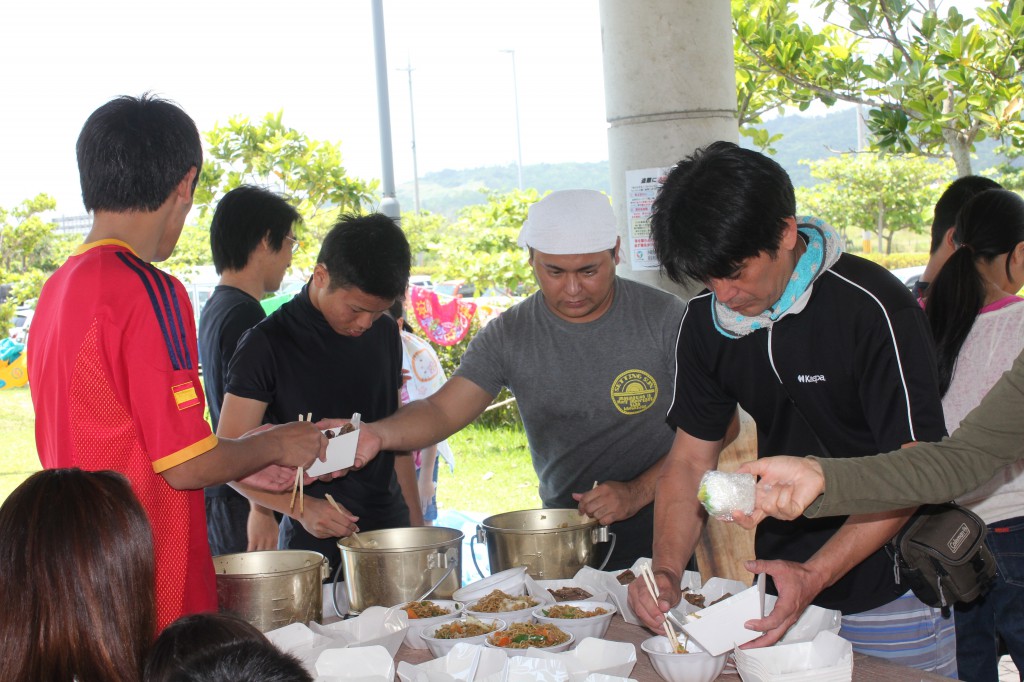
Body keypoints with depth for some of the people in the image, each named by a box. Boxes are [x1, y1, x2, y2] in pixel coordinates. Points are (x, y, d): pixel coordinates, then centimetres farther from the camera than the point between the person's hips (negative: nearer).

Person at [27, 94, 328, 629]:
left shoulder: (56, 288, 9)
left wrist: (242, 464, 19)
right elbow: (186, 464, -18)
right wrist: (274, 446, 0)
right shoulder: (148, 290, -17)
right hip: (152, 597, -8)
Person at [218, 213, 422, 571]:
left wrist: (416, 524, 14)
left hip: (390, 529, 5)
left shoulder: (385, 333, 8)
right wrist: (301, 507, -24)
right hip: (315, 544, -5)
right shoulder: (266, 344, -9)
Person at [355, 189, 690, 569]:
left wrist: (639, 492, -16)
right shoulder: (509, 335, 0)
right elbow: (443, 410, -6)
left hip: (659, 530, -2)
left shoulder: (665, 318, -5)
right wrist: (378, 434, -27)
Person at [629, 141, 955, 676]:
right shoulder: (706, 321, -2)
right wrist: (666, 572, -13)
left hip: (889, 590, -4)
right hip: (780, 584, 5)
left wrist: (814, 576, -28)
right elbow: (690, 460, 2)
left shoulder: (873, 309, -19)